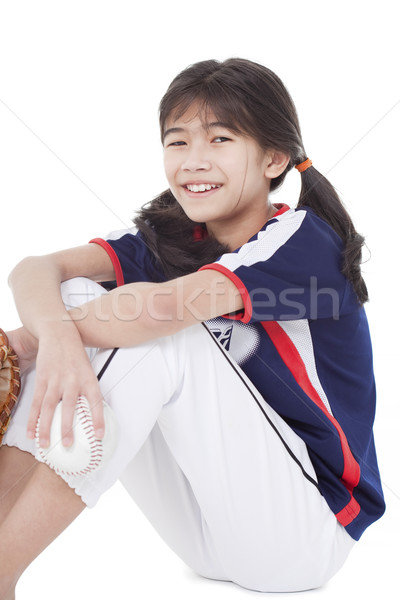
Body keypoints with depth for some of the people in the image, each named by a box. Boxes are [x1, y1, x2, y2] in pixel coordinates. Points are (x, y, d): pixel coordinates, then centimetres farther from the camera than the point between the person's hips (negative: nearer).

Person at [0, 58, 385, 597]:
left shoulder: (306, 240, -15)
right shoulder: (170, 239, 2)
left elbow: (168, 307, -32)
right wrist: (56, 331, -36)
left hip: (305, 538, -5)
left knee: (159, 333, -27)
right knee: (78, 296, -11)